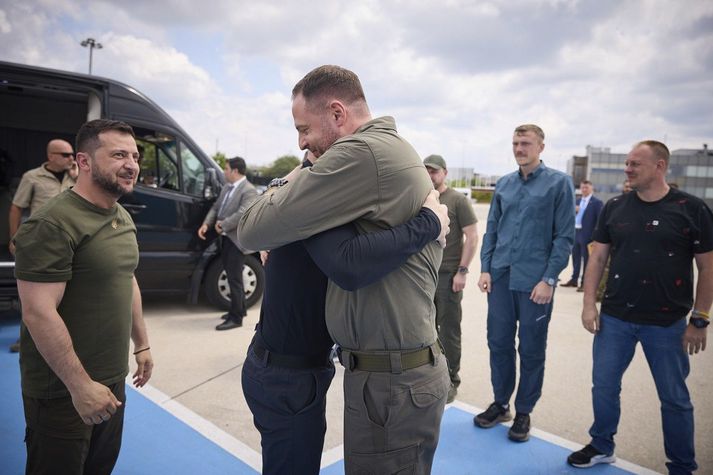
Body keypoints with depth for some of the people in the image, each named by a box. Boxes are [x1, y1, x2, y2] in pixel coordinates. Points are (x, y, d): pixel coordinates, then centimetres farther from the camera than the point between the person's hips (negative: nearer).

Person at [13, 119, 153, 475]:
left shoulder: (123, 218, 8)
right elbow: (38, 314, -24)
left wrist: (142, 344, 17)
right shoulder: (53, 224, -21)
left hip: (112, 380, 8)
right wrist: (80, 385, -23)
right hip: (62, 392, -8)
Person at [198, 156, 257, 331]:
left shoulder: (248, 190, -15)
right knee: (232, 276, 18)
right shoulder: (227, 188, 14)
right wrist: (206, 224, -1)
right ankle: (239, 309, 33)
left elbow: (242, 214, -25)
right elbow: (216, 207, 15)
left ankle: (236, 317, 5)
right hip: (226, 238, 9)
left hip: (237, 240, -9)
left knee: (234, 278, -4)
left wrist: (222, 225, -16)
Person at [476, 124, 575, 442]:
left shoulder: (559, 183, -3)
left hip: (534, 281, -4)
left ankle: (523, 412, 25)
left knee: (531, 351, 8)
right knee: (499, 343, 11)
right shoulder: (503, 184, 10)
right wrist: (485, 269, 4)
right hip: (500, 278, 4)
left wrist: (548, 279, -12)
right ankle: (500, 404, 29)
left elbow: (564, 236, -6)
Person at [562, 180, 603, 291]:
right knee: (575, 257, 14)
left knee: (586, 259, 1)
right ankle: (574, 280, 25)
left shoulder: (597, 202, -7)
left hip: (587, 234, -7)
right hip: (576, 232, 7)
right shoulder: (578, 201, 15)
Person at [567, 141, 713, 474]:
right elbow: (598, 258, 6)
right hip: (614, 318, 3)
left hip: (667, 323, -3)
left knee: (674, 398, 11)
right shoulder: (615, 207, 3)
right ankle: (602, 447, 34)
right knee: (604, 386, 13)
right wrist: (589, 304, 0)